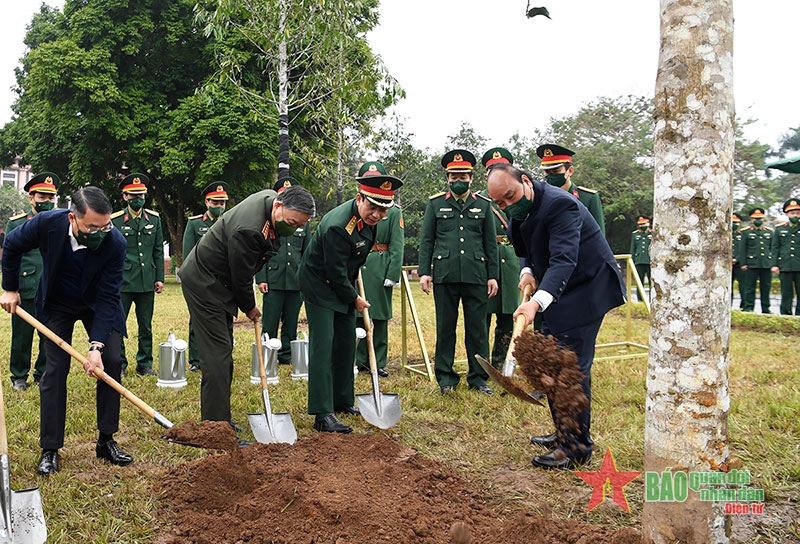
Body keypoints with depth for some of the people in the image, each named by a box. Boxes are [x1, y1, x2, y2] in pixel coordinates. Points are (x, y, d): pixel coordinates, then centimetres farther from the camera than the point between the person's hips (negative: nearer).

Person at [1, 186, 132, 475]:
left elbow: (108, 297, -27)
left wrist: (97, 345, -33)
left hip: (97, 305, 0)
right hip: (57, 304, 0)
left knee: (111, 362, -8)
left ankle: (106, 441, 7)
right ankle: (49, 449, 6)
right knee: (55, 369, -4)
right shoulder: (48, 223, -30)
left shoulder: (116, 242, -32)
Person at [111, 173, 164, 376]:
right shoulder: (114, 221, -2)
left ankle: (145, 364, 20)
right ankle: (119, 364, 14)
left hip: (147, 282, 3)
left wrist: (159, 278, 6)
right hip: (122, 282, -3)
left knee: (146, 326, 9)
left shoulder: (154, 219, 8)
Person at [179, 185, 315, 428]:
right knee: (217, 354, -11)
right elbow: (241, 276, -21)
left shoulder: (271, 197, -3)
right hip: (204, 283, -10)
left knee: (223, 352, 13)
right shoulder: (248, 230, -33)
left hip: (221, 279, 10)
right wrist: (249, 307, -4)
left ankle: (218, 418, 23)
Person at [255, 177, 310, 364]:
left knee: (291, 322, 9)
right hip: (273, 280, -3)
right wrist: (260, 278, -7)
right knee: (270, 323, 0)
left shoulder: (303, 222, 13)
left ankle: (287, 355, 19)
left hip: (296, 281, 3)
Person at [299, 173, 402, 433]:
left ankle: (342, 401, 27)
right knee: (323, 345, -12)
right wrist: (355, 299, -11)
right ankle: (323, 414, -10)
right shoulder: (337, 226, -32)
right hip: (320, 285, -9)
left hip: (343, 284, 9)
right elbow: (335, 273, -24)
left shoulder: (369, 218, -6)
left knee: (346, 343, 13)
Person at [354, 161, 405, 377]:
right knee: (356, 316, 6)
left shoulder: (393, 211, 3)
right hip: (355, 268, 2)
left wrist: (393, 275, -11)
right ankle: (359, 361, 17)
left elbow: (397, 245, -3)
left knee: (380, 318, 4)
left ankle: (379, 362, 14)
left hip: (380, 269, -2)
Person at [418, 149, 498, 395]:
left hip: (476, 276, 1)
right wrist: (424, 272, -2)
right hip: (445, 276, -1)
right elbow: (426, 240, 6)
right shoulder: (436, 204, 7)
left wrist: (492, 276, 5)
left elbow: (490, 243, 10)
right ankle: (446, 378, 15)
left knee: (477, 328, 5)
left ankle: (478, 377, 16)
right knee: (445, 328, 5)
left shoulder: (483, 205, 10)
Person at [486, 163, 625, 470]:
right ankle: (564, 433, 27)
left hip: (586, 289, -10)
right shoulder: (519, 210, 3)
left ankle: (576, 448, -1)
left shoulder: (559, 204, -26)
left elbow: (564, 260, -37)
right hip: (559, 291, 10)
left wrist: (537, 301, -51)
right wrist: (528, 273, -3)